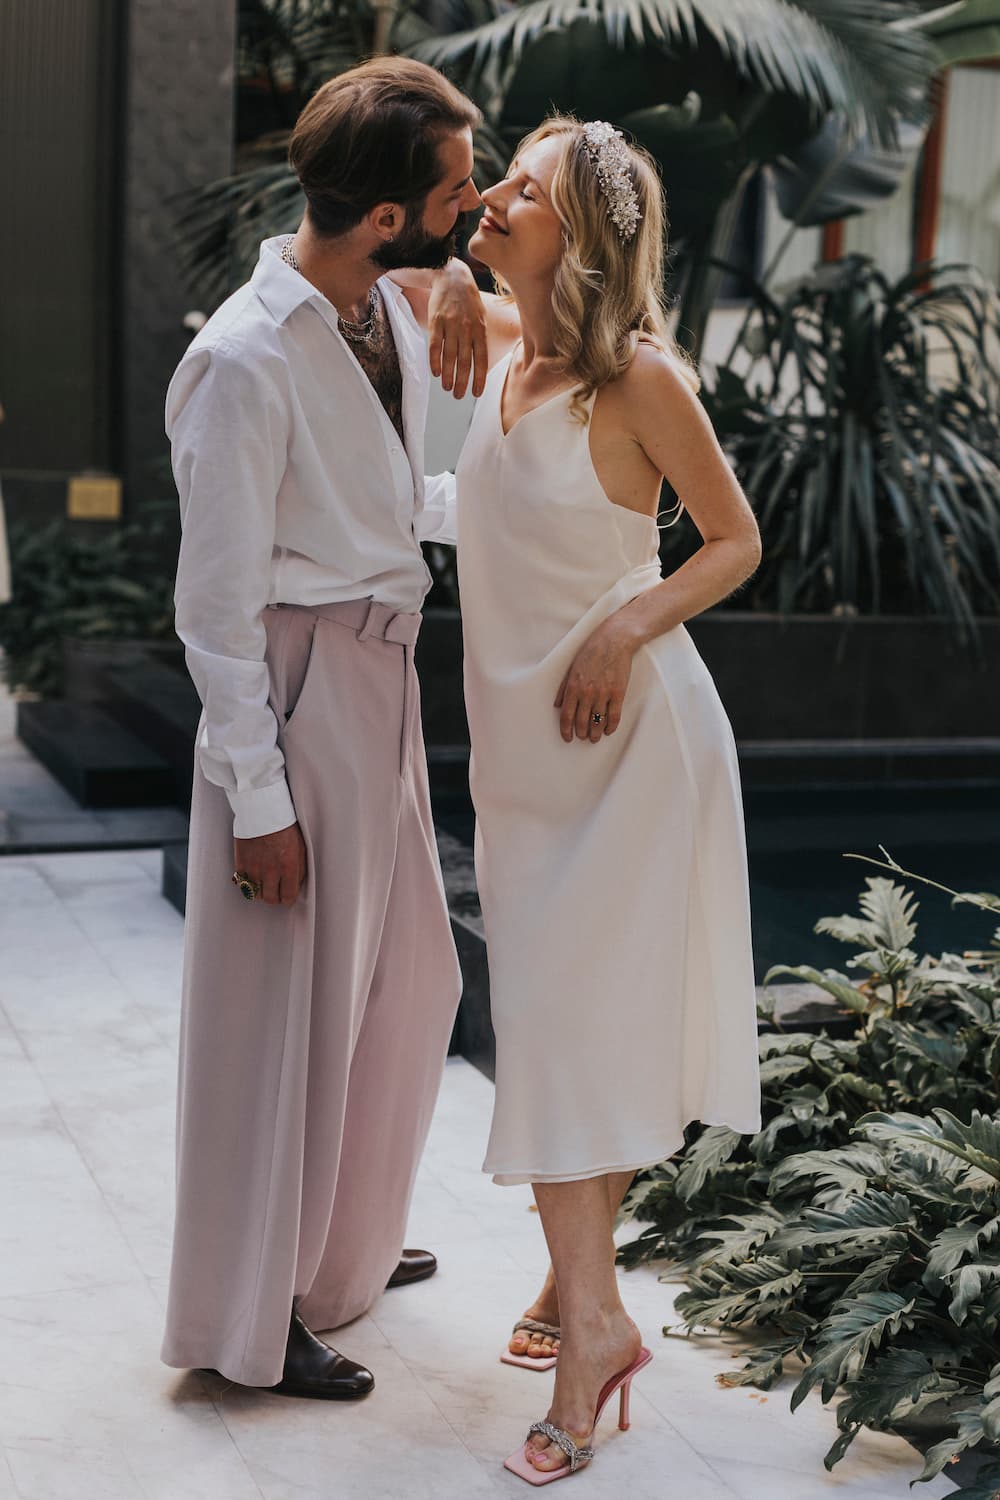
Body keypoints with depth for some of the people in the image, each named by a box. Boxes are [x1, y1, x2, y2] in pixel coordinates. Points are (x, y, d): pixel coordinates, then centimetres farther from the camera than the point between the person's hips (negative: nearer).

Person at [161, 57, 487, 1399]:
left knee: (406, 979, 21)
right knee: (286, 1008, 4)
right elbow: (218, 604, -18)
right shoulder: (245, 361, -21)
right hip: (296, 692, -9)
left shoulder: (395, 311, 4)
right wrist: (259, 798, -17)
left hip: (383, 679, 9)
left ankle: (344, 1248, 42)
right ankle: (249, 1322, 24)